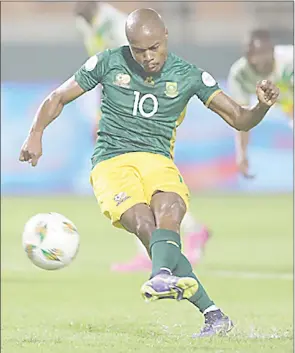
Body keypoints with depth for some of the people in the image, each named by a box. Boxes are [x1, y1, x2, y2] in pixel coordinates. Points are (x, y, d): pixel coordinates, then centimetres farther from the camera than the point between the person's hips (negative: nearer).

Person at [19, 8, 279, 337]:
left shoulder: (188, 75, 7)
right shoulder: (108, 63, 4)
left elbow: (239, 119, 5)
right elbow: (58, 98, 12)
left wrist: (262, 106, -17)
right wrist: (36, 133, -5)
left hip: (159, 162, 2)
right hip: (112, 164, -2)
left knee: (168, 211, -34)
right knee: (147, 226, -28)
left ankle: (162, 277, -62)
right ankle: (213, 313, -37)